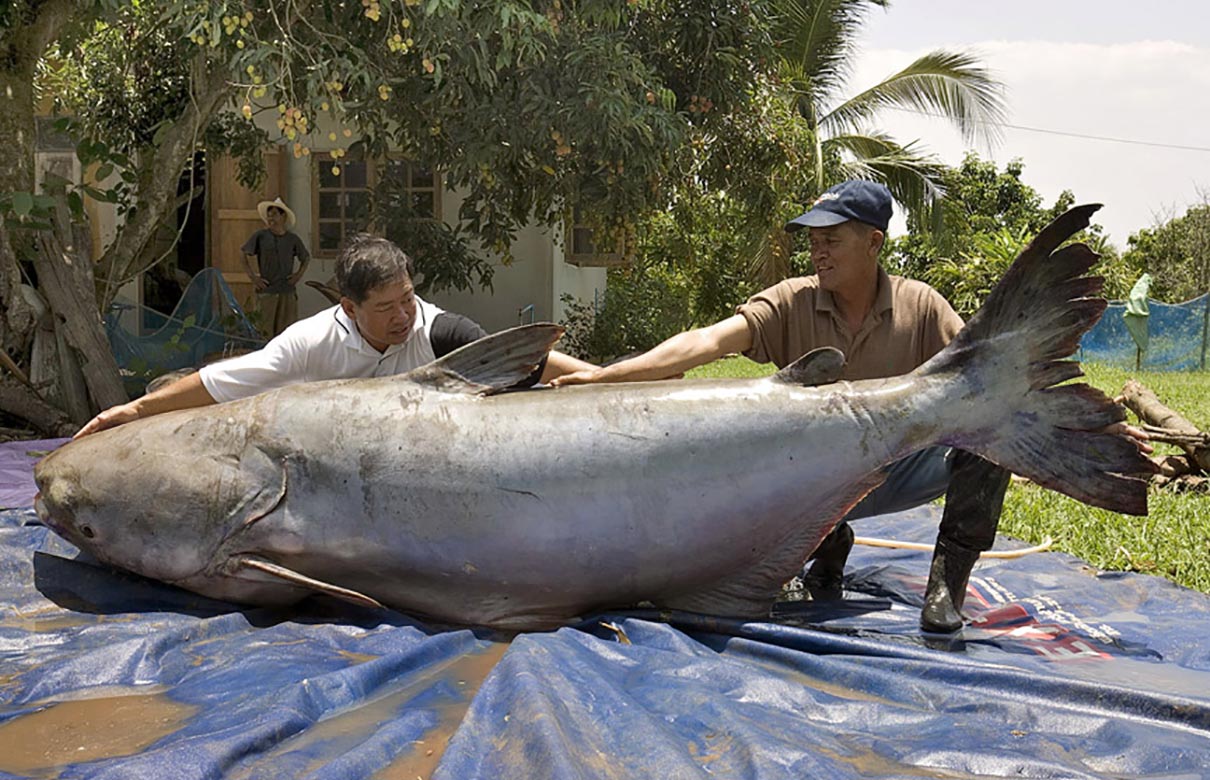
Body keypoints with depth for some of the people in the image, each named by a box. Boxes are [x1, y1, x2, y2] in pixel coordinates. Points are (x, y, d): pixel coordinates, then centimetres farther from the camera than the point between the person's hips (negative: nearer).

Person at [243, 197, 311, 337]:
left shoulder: (292, 239, 7)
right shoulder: (260, 236, 0)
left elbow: (306, 257, 21)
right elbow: (244, 253, 7)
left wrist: (300, 273, 8)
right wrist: (252, 276, 0)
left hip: (288, 292, 2)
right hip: (266, 291, -2)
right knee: (265, 331, -4)